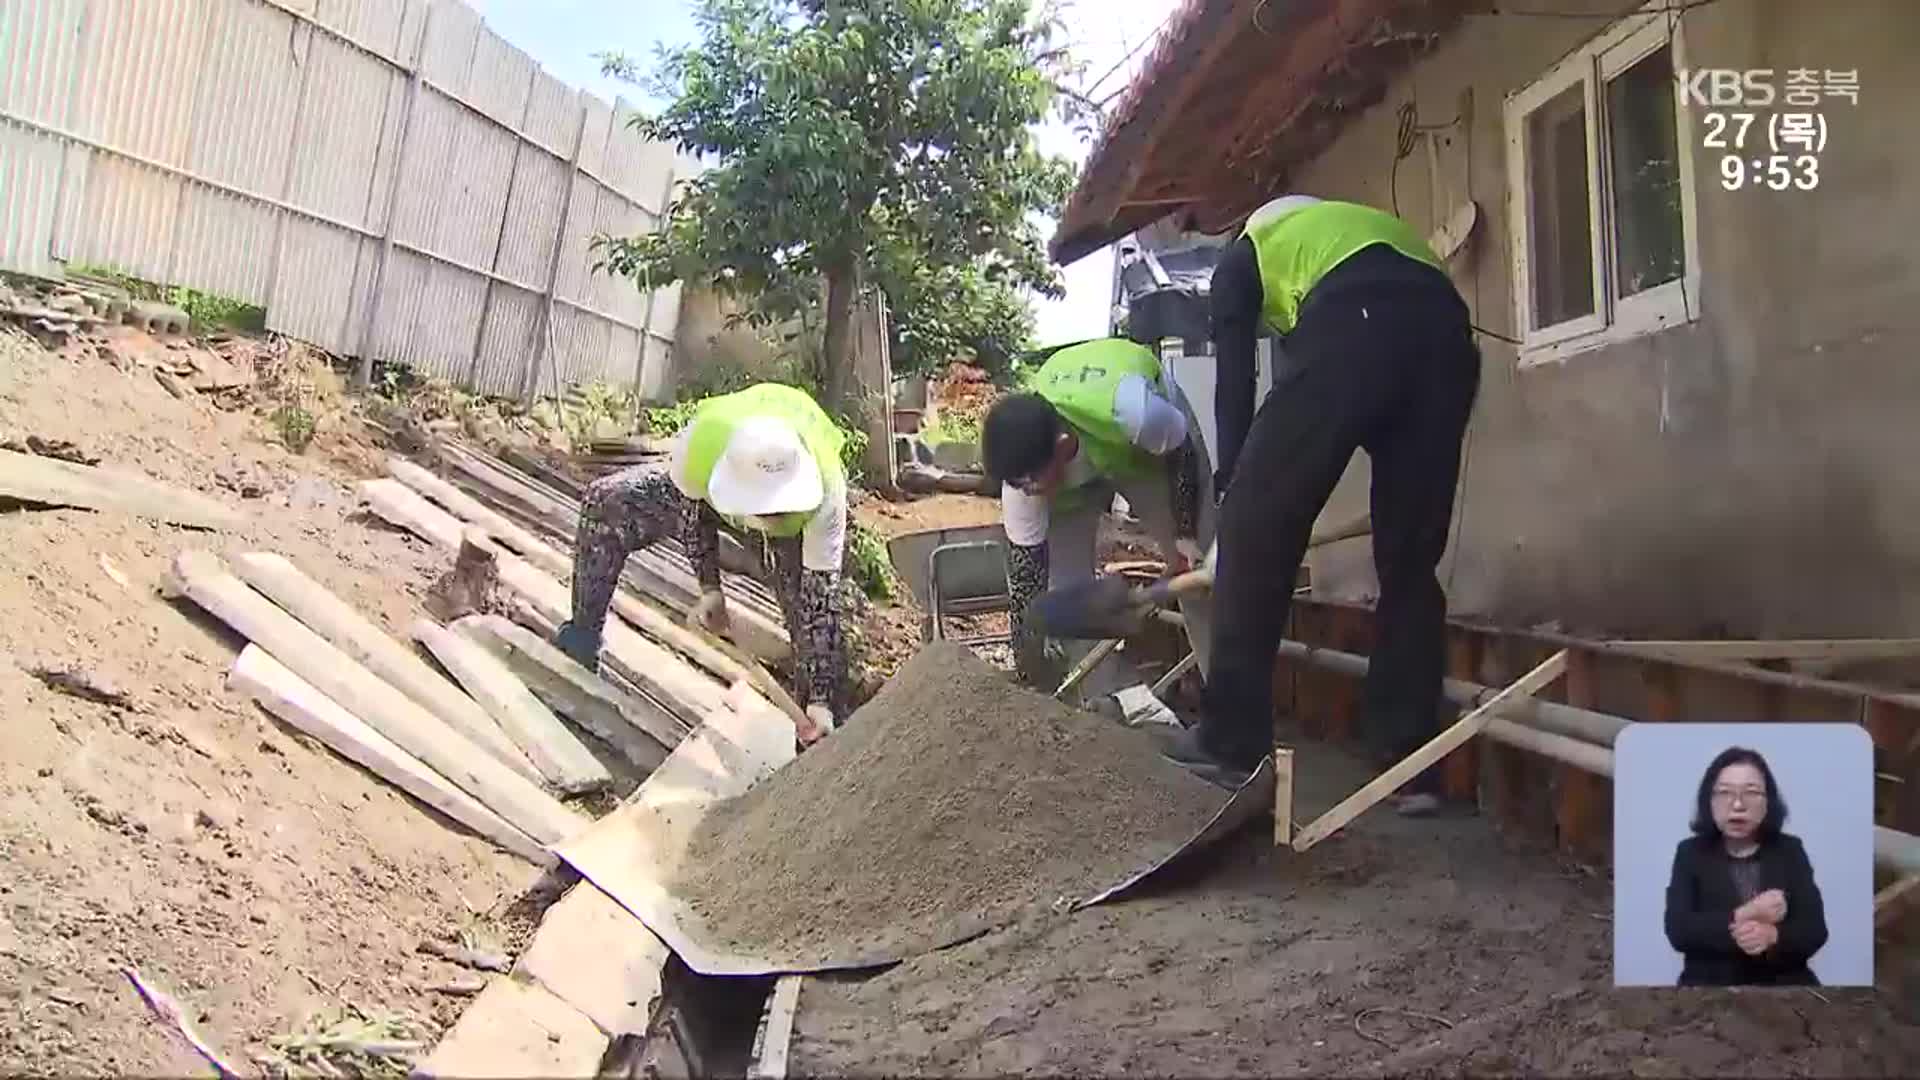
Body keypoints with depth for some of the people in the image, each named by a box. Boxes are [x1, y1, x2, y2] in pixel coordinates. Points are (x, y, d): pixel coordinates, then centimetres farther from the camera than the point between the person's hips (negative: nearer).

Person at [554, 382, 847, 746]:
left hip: (803, 525, -2)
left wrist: (822, 699, -38)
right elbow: (689, 505, -17)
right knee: (606, 502, -11)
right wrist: (709, 586, -16)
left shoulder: (826, 491, -44)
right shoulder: (699, 442, -42)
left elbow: (821, 597, -37)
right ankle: (582, 636, 5)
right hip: (711, 493, 2)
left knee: (812, 602, -21)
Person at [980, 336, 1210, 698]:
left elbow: (1183, 456, -22)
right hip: (1074, 469, 2)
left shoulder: (1131, 413, -47)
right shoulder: (1025, 464, -34)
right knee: (1064, 588, -8)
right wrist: (1029, 679, -25)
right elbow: (1027, 578, -27)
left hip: (1151, 444, -1)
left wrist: (1186, 534, -19)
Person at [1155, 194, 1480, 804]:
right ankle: (1412, 768, 11)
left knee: (1256, 526, 3)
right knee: (1410, 561, 11)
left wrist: (1231, 488, 18)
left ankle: (1232, 743, 4)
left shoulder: (1244, 254, 30)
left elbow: (1235, 381, 18)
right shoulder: (1374, 225, 46)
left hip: (1352, 329, -5)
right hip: (1447, 333, 6)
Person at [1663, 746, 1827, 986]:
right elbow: (1678, 930, -6)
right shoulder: (1691, 852, 4)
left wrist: (1773, 935, -21)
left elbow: (1815, 929, 0)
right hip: (1710, 982, -2)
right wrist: (1742, 916, -17)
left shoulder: (1790, 850, 8)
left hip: (1784, 981, 2)